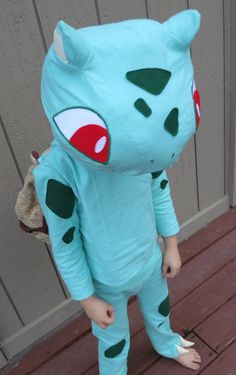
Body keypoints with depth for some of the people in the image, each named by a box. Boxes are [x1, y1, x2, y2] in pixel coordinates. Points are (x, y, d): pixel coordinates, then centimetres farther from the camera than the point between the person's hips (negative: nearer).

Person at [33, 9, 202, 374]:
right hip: (107, 280, -4)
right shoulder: (56, 172, -35)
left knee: (159, 308, 34)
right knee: (114, 342, 24)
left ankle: (165, 343, 70)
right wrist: (88, 299, -9)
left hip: (151, 260, 5)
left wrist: (171, 246, 4)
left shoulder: (144, 143, -23)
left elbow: (160, 191, -4)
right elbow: (65, 245, -21)